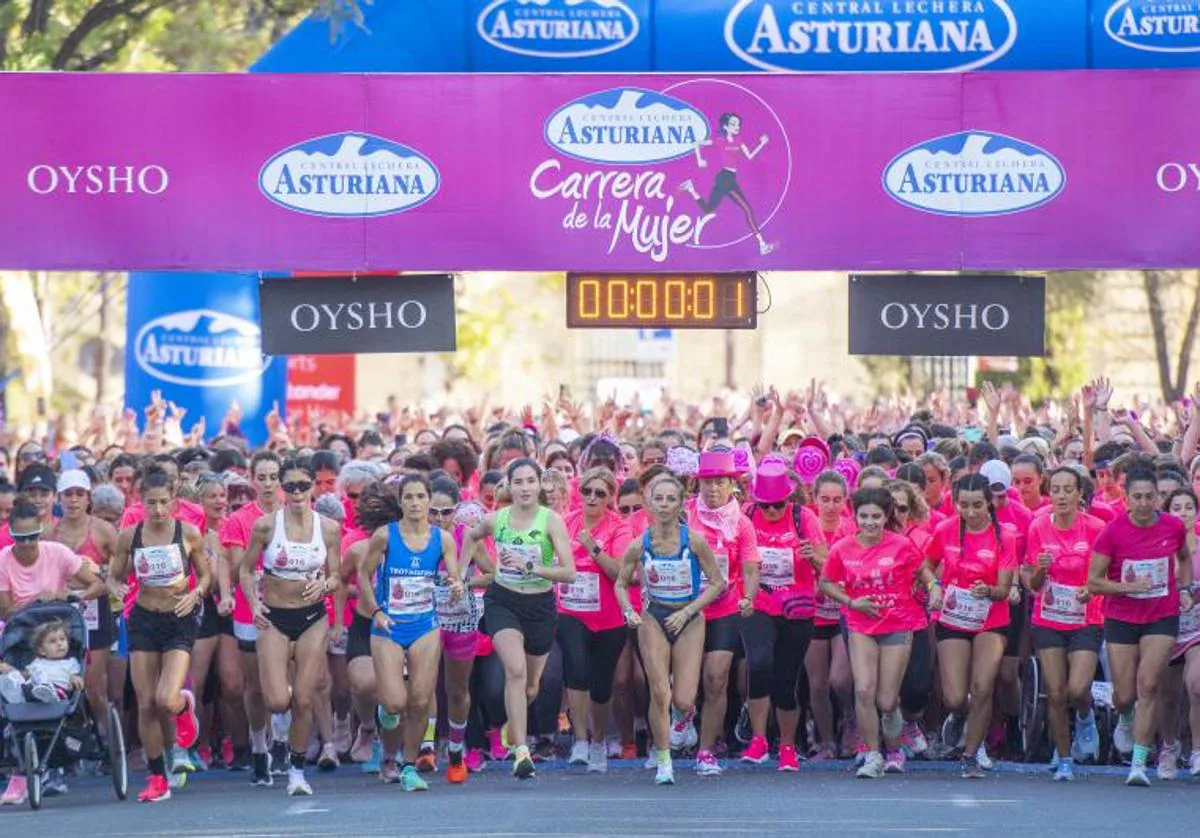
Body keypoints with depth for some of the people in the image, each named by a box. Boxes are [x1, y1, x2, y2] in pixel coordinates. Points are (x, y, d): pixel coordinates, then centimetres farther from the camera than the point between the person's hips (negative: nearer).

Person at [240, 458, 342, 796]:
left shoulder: (329, 528, 0)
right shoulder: (265, 525, -5)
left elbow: (335, 577, 6)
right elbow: (246, 569, 4)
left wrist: (323, 585, -16)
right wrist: (254, 603, -12)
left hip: (313, 618, 1)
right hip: (274, 618, -1)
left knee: (303, 701, -1)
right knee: (277, 702, -12)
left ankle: (297, 769, 14)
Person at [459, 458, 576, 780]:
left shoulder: (552, 521, -11)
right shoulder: (495, 520, -3)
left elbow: (569, 572, -18)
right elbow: (470, 536, 21)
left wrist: (528, 566, -26)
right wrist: (489, 567, 12)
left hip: (540, 606, 1)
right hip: (502, 602, -1)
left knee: (531, 687, 14)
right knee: (516, 669, -24)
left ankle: (511, 725, 49)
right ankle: (521, 752, -28)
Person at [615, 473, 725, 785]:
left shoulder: (694, 541, -11)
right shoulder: (639, 545, -7)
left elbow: (717, 583, -4)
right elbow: (621, 584, 6)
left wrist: (687, 612, -13)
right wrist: (629, 611, -12)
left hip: (689, 620, -1)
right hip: (653, 619, 1)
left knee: (683, 701, -7)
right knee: (660, 695, -9)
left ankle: (685, 718, 32)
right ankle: (663, 762, 7)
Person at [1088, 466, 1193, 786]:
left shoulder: (1174, 527, -4)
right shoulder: (1113, 531, -10)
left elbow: (1184, 558, 21)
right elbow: (1094, 582, -7)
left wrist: (1184, 589, 7)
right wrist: (1130, 586, -20)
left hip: (1163, 617, 0)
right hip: (1121, 618, 0)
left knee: (1148, 685, -14)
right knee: (1124, 696, 4)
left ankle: (1139, 762, -9)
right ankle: (1126, 721, 42)